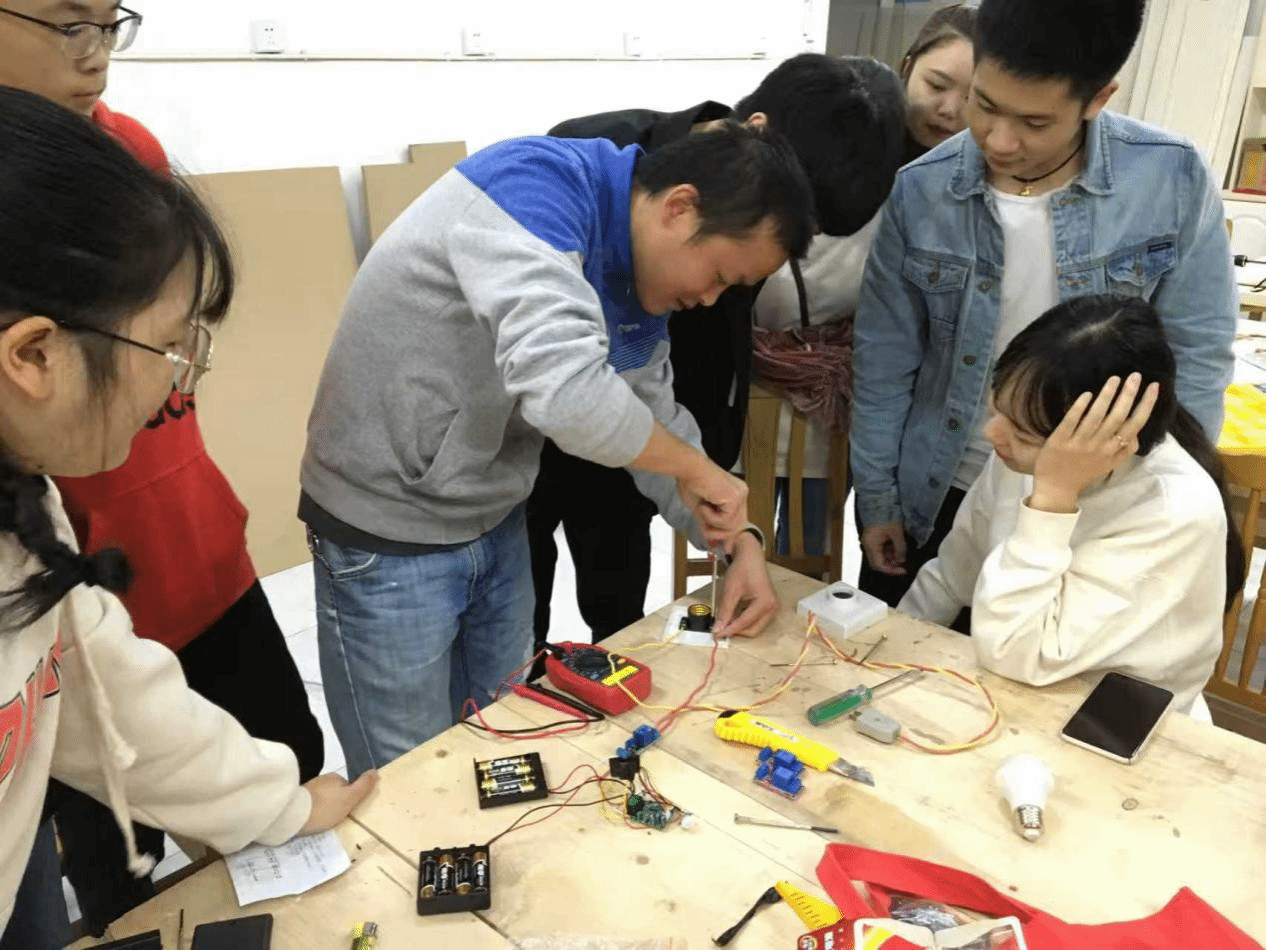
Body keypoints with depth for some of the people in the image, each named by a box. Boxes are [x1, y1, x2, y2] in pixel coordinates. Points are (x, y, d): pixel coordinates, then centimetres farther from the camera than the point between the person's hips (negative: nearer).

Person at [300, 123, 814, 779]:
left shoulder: (641, 281, 1)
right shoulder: (536, 186, -26)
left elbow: (655, 421, 10)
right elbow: (563, 389, -41)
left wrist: (740, 540, -3)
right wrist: (695, 468, -24)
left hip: (497, 525, 8)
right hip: (388, 538, -7)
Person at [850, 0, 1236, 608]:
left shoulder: (1174, 180, -15)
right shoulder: (920, 191, -13)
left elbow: (1194, 357, -6)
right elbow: (884, 358, -4)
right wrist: (876, 496, 0)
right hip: (933, 496, 1)